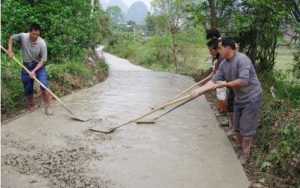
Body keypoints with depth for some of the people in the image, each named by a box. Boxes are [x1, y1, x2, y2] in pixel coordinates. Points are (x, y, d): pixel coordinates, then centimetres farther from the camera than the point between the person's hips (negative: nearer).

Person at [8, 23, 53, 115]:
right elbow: (11, 38, 6)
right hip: (26, 66, 2)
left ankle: (47, 107, -11)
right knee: (28, 89, 9)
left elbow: (43, 60, -17)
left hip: (39, 66, -2)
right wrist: (10, 51, -6)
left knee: (44, 85, -20)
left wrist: (34, 71, -25)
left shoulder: (42, 43, -22)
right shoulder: (23, 36, -15)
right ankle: (29, 106, 29)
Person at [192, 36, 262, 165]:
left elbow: (243, 81, -34)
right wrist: (199, 90, -10)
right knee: (237, 126, 17)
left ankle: (245, 154, 16)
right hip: (239, 98, 8)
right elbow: (214, 80, -1)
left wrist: (225, 84, -23)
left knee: (246, 128, 0)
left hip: (251, 98, -7)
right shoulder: (223, 64, -1)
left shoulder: (242, 59, -25)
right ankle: (238, 148, 36)